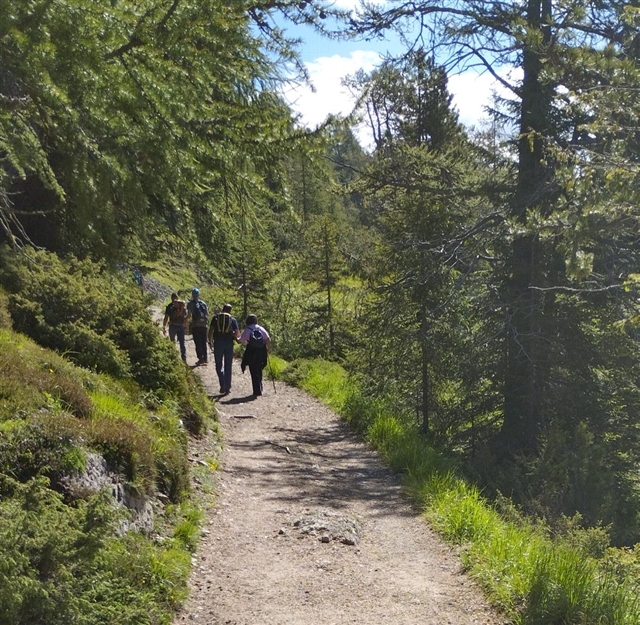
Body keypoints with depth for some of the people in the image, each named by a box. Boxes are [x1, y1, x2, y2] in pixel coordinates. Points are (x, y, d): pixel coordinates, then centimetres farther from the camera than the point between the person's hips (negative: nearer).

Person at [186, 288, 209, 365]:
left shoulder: (190, 304, -3)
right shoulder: (203, 303, 10)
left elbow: (189, 315, -8)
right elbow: (208, 314, 9)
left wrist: (186, 320, 9)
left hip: (195, 325, -4)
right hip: (204, 325, 4)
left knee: (198, 343, 0)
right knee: (204, 342, 12)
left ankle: (200, 359, -3)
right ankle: (205, 358, 13)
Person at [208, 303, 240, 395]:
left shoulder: (216, 318, 6)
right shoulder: (233, 319, 5)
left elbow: (211, 330, -2)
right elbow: (237, 334, -3)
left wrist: (210, 342, 9)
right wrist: (235, 336, 19)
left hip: (218, 343, 0)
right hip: (229, 343, 0)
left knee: (219, 365, 8)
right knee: (228, 366, 9)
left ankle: (222, 384, -13)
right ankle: (227, 388, 10)